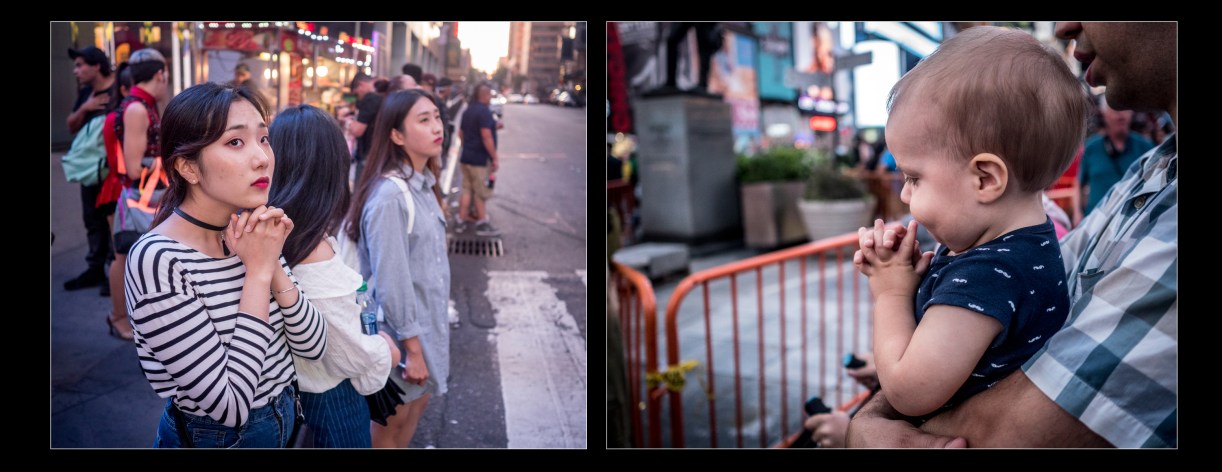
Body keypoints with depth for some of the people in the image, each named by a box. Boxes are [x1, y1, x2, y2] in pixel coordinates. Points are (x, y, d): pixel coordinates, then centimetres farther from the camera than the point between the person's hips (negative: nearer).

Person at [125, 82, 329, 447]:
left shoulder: (255, 235, -3)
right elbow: (230, 403, -26)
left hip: (283, 419, 6)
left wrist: (274, 266, -17)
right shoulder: (158, 260, -24)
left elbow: (314, 345, -4)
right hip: (213, 436, -6)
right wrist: (258, 272, -23)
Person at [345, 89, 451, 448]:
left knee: (417, 404, 24)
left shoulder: (422, 184, 4)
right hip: (400, 330, -8)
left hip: (426, 321, 8)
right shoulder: (389, 196, -25)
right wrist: (412, 347, -20)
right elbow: (391, 280, -24)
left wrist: (427, 332, 15)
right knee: (392, 420, 11)